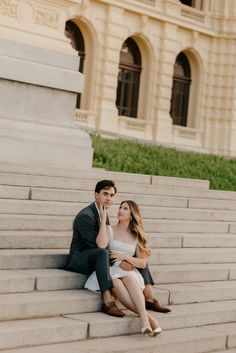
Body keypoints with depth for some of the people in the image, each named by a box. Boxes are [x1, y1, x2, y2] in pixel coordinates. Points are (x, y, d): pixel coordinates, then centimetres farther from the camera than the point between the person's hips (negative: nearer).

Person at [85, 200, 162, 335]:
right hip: (109, 271, -1)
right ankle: (147, 316, -47)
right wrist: (103, 219, -9)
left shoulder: (137, 237, 17)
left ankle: (143, 318, -54)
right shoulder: (110, 230, 10)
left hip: (128, 273, 1)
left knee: (130, 279, -36)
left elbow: (143, 263, 10)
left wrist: (125, 257, -6)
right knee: (116, 284, -37)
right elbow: (101, 245, -15)